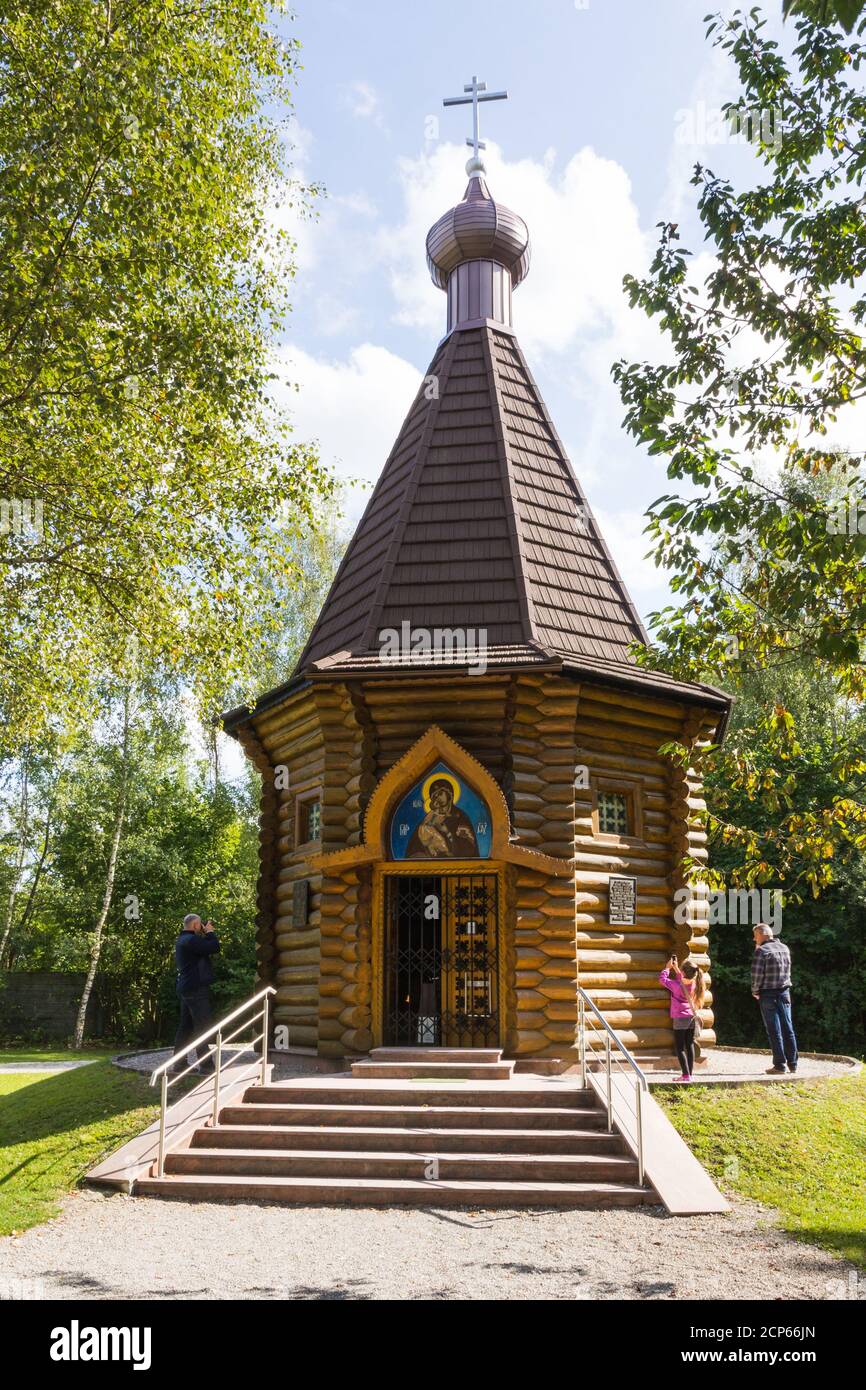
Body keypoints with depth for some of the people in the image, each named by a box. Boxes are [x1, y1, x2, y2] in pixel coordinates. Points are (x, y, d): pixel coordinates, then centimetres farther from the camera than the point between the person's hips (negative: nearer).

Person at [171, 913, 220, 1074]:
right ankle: (205, 1064, -5)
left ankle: (178, 1063, 15)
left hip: (185, 989, 10)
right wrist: (210, 932, -6)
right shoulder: (191, 940, -18)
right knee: (201, 1026, -6)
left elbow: (206, 949, 19)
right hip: (196, 989, -10)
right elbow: (214, 947, -22)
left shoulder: (182, 940, 16)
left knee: (185, 1026, 12)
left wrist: (206, 934, 10)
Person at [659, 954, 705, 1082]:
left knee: (680, 1048, 0)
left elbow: (662, 979, -8)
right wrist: (676, 969, 21)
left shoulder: (677, 986, -21)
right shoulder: (694, 984, -3)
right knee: (690, 1046, 11)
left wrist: (668, 968, 3)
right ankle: (690, 1074, 15)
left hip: (680, 1019, -6)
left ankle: (686, 1075, -6)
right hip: (691, 1018, 6)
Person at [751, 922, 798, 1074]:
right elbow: (787, 970, 14)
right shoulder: (784, 948, 7)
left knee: (774, 1030, -1)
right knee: (788, 1029, 11)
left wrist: (755, 991, -1)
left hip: (768, 994, -6)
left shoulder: (762, 951, -13)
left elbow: (757, 974, -15)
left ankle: (779, 1065, 0)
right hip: (784, 992, 6)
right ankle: (792, 1063, 15)